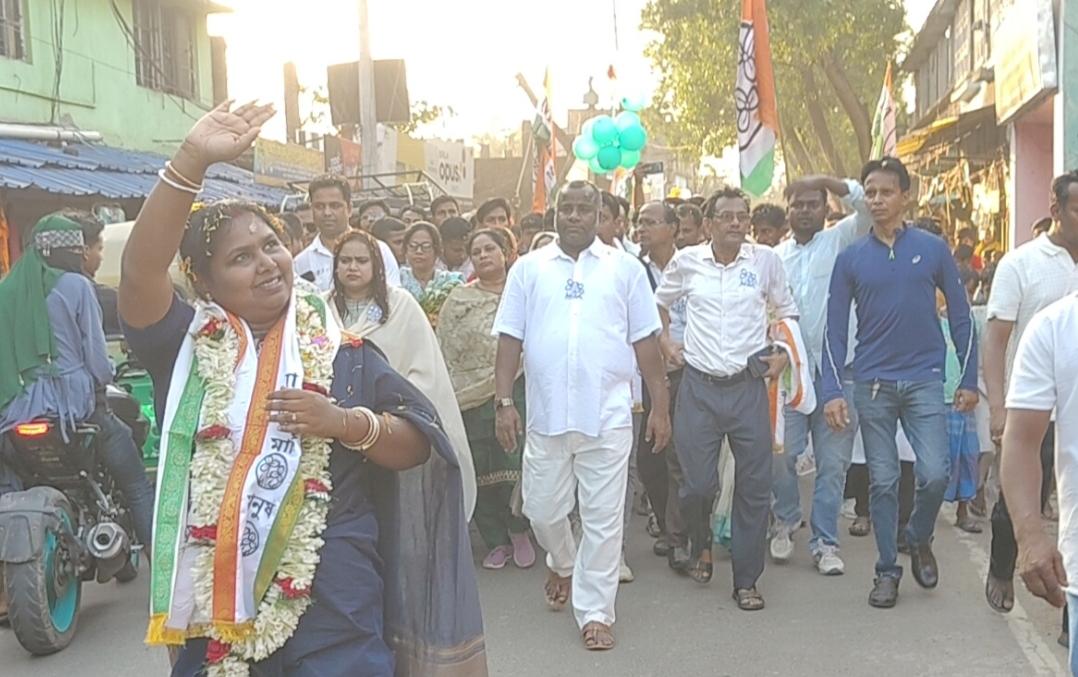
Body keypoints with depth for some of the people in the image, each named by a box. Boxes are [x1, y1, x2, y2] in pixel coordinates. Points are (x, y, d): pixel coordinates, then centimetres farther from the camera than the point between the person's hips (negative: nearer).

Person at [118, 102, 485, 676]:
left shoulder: (343, 351, 6)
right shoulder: (187, 346, 2)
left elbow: (419, 444, 5)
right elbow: (139, 271, -15)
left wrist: (346, 423, -14)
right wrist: (191, 161, -25)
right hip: (216, 613, 0)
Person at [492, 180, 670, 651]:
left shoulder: (624, 268, 5)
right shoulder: (529, 268, 7)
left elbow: (645, 342, 6)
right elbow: (510, 340, 5)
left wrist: (660, 406, 3)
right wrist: (503, 401, -2)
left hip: (607, 415, -1)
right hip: (546, 414, 2)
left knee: (603, 517, 2)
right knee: (543, 510, 13)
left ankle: (595, 611, 15)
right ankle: (563, 564, 44)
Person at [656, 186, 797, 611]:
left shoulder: (766, 260, 2)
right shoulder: (687, 261, 2)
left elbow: (786, 311, 15)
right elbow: (660, 301, 20)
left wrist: (784, 353, 2)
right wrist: (665, 341, 10)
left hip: (748, 387, 0)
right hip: (699, 388, 0)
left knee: (754, 487, 1)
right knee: (697, 484, -2)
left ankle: (746, 580, 14)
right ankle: (701, 545, 31)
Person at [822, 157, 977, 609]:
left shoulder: (933, 249, 1)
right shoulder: (851, 258, 2)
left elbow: (960, 316, 5)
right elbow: (836, 330, 2)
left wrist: (969, 379, 3)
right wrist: (832, 392, -6)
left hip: (924, 380, 0)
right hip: (872, 384, 1)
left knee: (934, 475, -8)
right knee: (883, 482, 5)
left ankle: (919, 539, 22)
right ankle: (887, 571, 18)